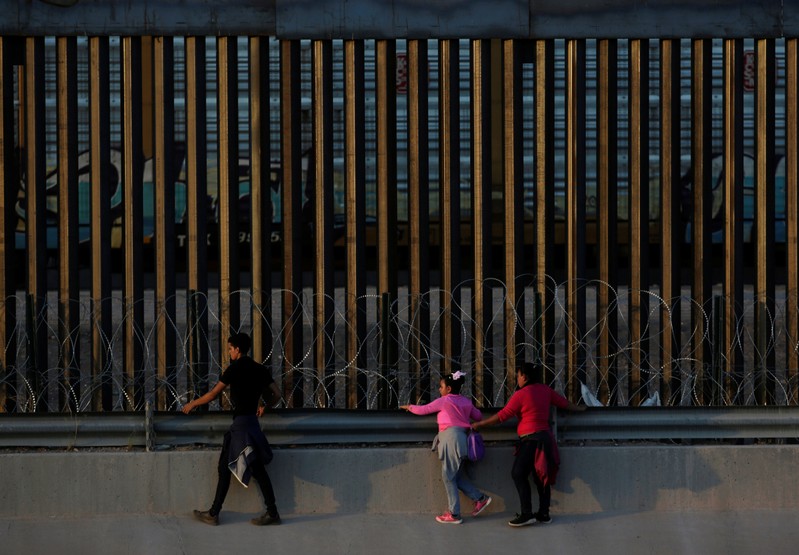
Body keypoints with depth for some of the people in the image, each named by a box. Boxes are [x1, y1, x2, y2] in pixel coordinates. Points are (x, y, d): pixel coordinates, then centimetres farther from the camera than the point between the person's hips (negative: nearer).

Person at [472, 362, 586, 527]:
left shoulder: (521, 394, -11)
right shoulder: (545, 390, 8)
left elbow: (502, 416, -10)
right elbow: (563, 402, 20)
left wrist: (479, 424, -1)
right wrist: (579, 408, 41)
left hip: (531, 439, -8)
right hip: (545, 437, 8)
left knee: (518, 474, -7)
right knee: (542, 476, 11)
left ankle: (527, 514, -13)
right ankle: (544, 514, 13)